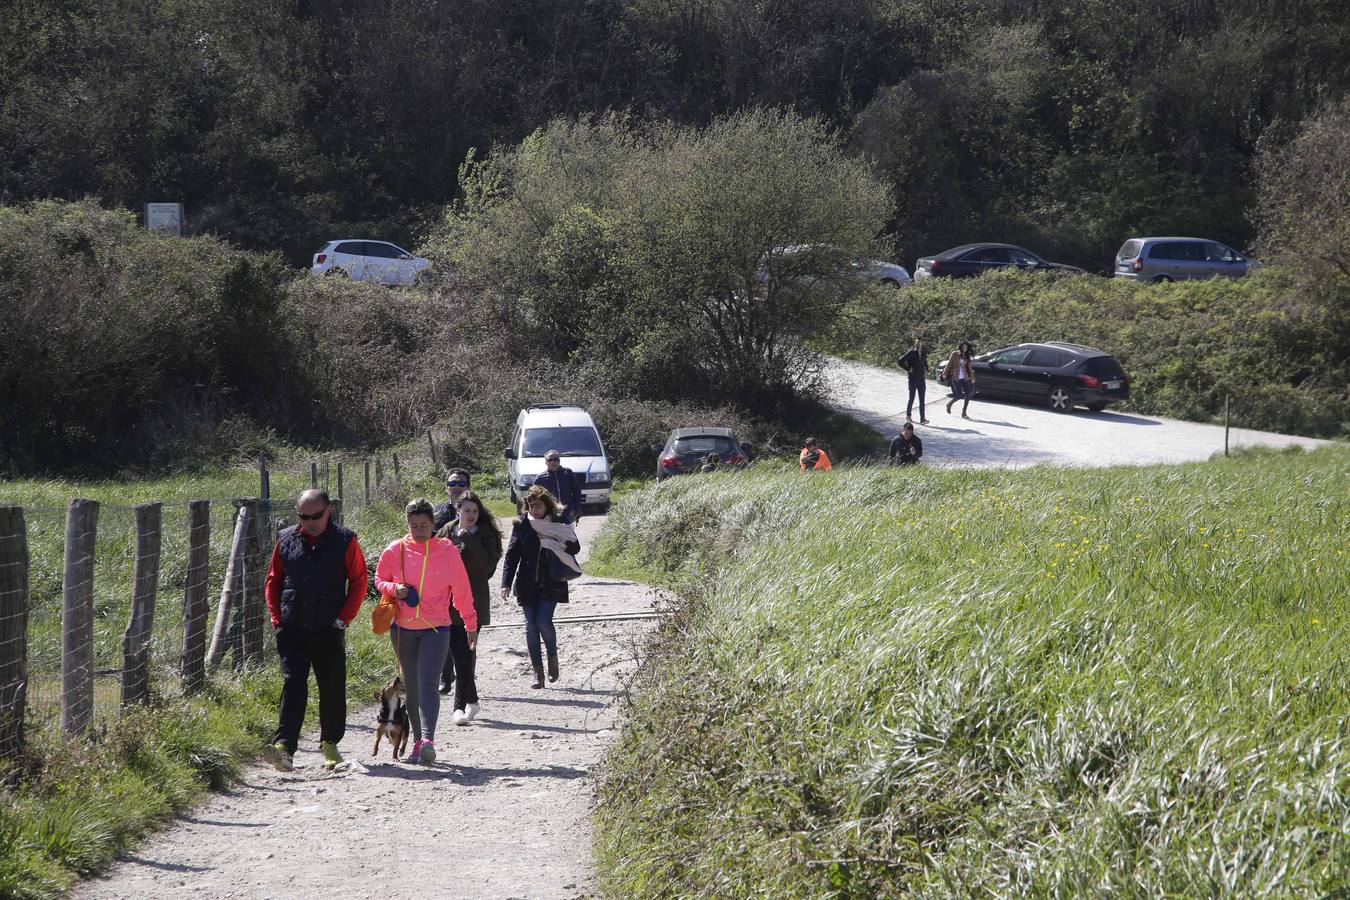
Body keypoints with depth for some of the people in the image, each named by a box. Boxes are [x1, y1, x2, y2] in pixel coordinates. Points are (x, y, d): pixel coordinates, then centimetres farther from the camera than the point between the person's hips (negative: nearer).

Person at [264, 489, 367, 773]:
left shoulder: (345, 541, -1)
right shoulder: (286, 540, 7)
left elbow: (358, 582, 1)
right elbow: (273, 581, 14)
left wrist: (344, 618, -6)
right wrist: (277, 618, 4)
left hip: (328, 630, -1)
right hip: (291, 630, 1)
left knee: (332, 689, 8)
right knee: (293, 685, -9)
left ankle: (330, 744, 23)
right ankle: (284, 746, -18)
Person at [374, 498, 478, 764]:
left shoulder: (447, 550, -2)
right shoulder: (395, 551, 1)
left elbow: (461, 590, 6)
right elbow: (380, 579, 13)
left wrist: (471, 625, 13)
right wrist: (394, 589, -10)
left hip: (436, 627, -3)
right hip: (403, 627, 3)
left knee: (427, 684, -17)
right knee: (411, 687, 10)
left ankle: (428, 739, -29)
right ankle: (418, 740, 20)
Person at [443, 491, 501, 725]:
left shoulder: (485, 535, 1)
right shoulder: (447, 533, 8)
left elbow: (488, 565, -13)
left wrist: (468, 540, -16)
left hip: (474, 602, -3)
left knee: (465, 653, -10)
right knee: (460, 654, 6)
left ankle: (461, 705, -10)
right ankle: (471, 701, 23)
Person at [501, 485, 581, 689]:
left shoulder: (559, 522, -1)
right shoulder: (521, 524, 2)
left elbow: (575, 548, 5)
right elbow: (512, 554, 1)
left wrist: (563, 546, -19)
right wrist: (506, 583, -7)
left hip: (551, 584, -2)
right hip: (528, 585, 2)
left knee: (543, 621, -14)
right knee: (531, 626, 1)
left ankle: (553, 656, 15)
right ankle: (538, 672, 9)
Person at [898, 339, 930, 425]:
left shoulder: (923, 354, 7)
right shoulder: (911, 353, -9)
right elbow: (901, 361, -12)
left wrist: (926, 371, 7)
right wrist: (908, 369, -10)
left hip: (922, 379, 4)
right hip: (913, 378, -4)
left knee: (922, 400, -1)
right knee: (911, 398, 7)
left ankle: (922, 418, -4)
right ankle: (908, 415, 26)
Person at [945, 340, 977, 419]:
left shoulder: (967, 356, 12)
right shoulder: (955, 354, -3)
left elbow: (969, 367, 16)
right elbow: (949, 364, -2)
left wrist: (972, 377, 13)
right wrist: (945, 374, -5)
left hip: (965, 378, 5)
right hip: (956, 378, -5)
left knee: (968, 394, -5)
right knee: (959, 395, -9)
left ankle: (963, 413, 3)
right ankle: (949, 404, 22)